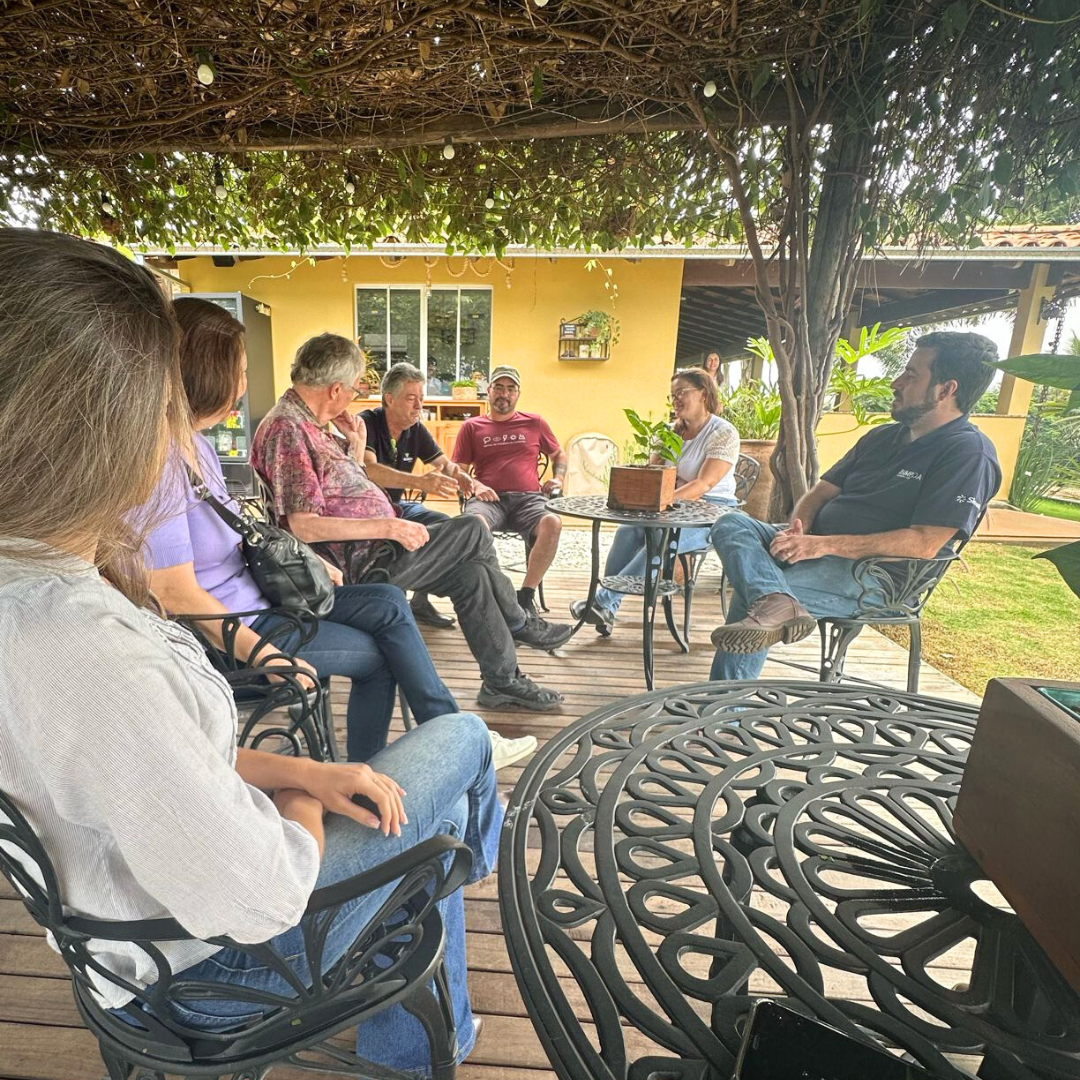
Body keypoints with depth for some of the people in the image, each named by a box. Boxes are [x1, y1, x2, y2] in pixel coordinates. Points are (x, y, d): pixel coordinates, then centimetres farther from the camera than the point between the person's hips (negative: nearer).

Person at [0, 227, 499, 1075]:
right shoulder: (85, 653, -41)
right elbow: (258, 901, -31)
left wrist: (296, 769, -5)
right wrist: (302, 806, -10)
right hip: (217, 961, -7)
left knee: (439, 811, 22)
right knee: (461, 740, 7)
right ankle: (475, 855, 45)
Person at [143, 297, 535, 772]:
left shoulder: (196, 445, 7)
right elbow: (175, 592, -26)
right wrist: (265, 655, -22)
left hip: (254, 595, 9)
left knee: (388, 603, 3)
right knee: (378, 652, -5)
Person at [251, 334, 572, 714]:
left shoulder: (306, 422, 14)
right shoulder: (287, 429, -18)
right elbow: (304, 525, -25)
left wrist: (356, 444, 6)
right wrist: (389, 528, -24)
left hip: (371, 551, 10)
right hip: (359, 563, -10)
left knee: (471, 574, 5)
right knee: (473, 531, -10)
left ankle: (503, 681, 19)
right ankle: (521, 623, 11)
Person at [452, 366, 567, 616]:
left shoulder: (534, 422, 21)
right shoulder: (472, 426, 18)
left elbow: (559, 454, 32)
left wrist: (558, 478, 12)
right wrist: (475, 485, -6)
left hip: (528, 499, 1)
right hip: (488, 499, -1)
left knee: (552, 523, -34)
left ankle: (526, 596, -23)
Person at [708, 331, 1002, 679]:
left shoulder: (968, 453, -7)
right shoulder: (882, 437, 19)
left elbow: (924, 544, -19)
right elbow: (821, 491, 17)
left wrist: (824, 544, -24)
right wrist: (797, 530, -7)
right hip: (815, 550, 8)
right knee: (731, 525, -20)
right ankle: (776, 603, -42)